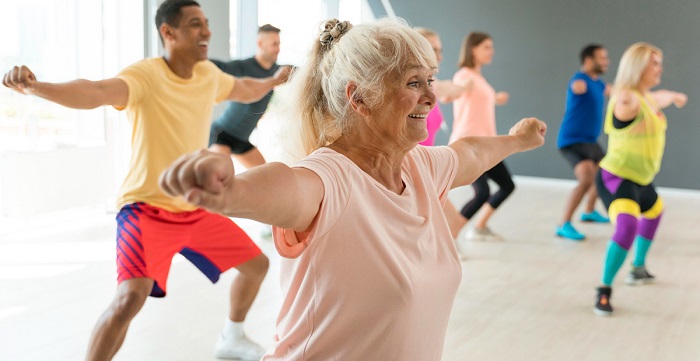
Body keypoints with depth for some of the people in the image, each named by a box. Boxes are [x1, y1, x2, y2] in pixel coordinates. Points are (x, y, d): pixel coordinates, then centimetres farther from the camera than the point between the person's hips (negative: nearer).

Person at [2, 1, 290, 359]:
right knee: (131, 297, -27)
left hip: (197, 208, 7)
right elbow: (97, 92, -44)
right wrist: (35, 86, -61)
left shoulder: (209, 74, -1)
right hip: (147, 210, -7)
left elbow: (243, 90, 24)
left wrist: (273, 81, 38)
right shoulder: (145, 75, -23)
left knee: (256, 264, 16)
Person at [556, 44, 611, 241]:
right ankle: (564, 225, -21)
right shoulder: (580, 79, -20)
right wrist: (578, 86, -71)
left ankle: (589, 212, 48)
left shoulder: (598, 83, 8)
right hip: (573, 142, -10)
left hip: (590, 141, 10)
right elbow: (577, 86, -48)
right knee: (588, 179, -28)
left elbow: (610, 91, 33)